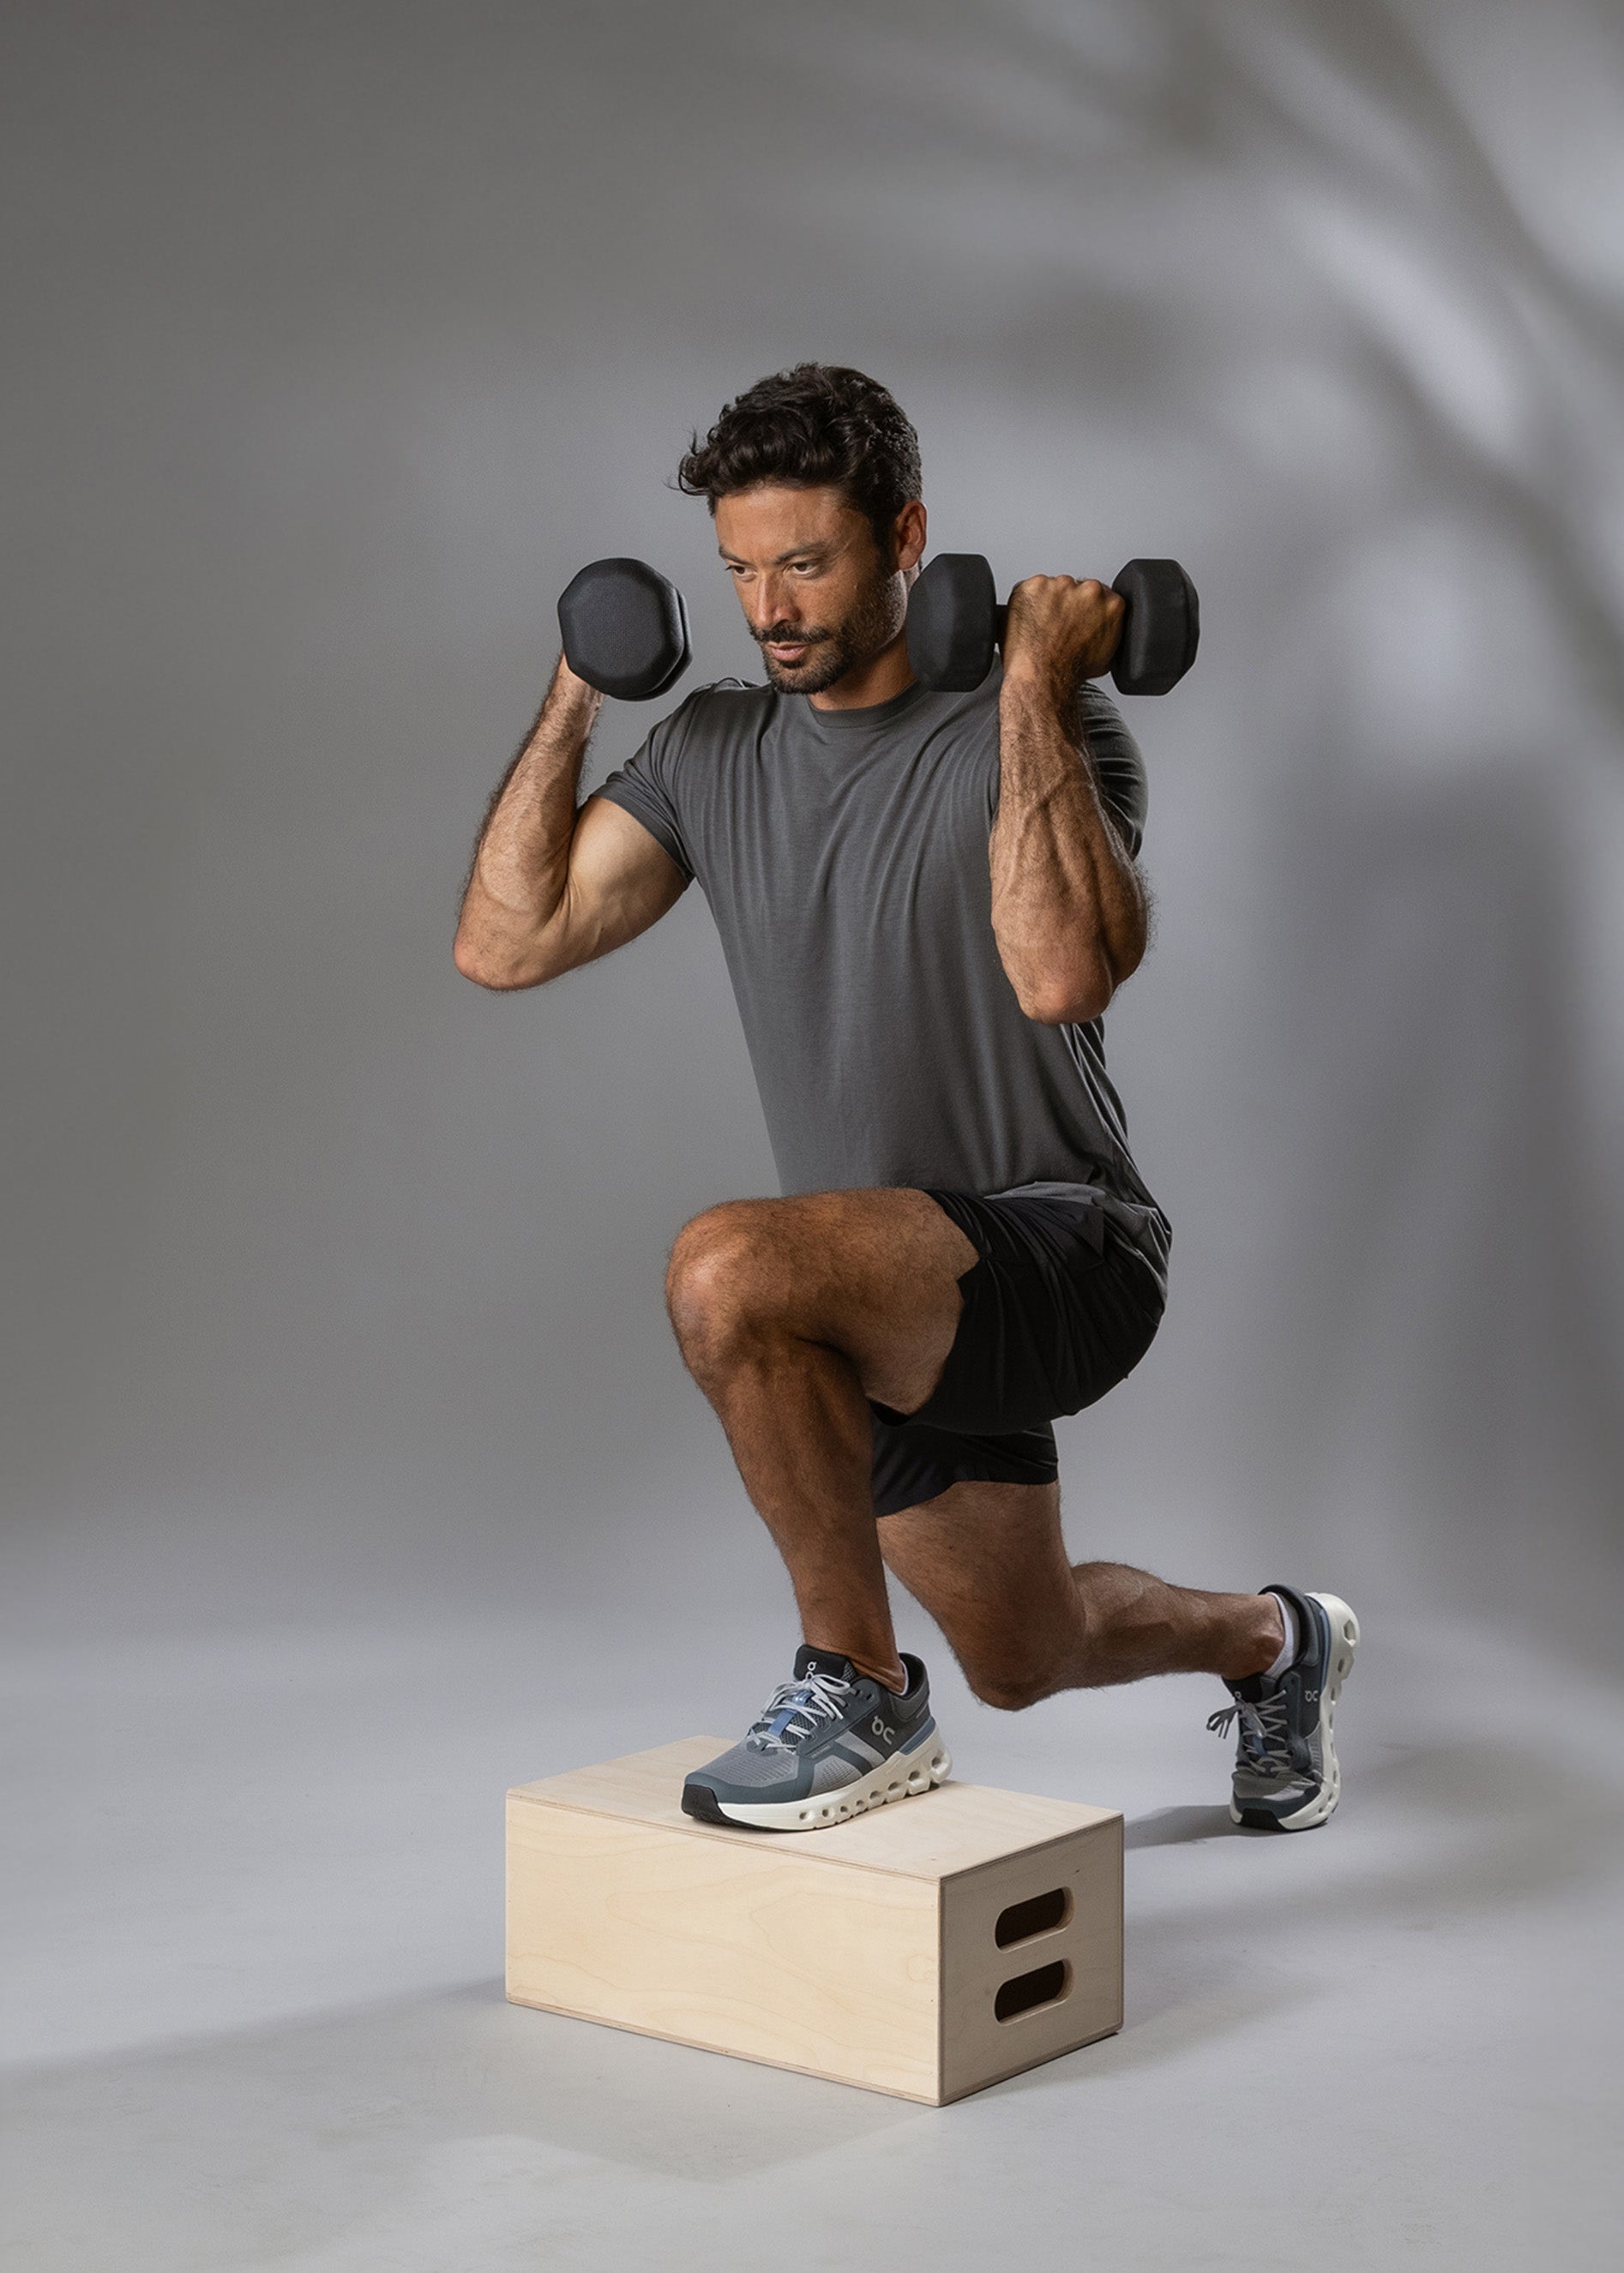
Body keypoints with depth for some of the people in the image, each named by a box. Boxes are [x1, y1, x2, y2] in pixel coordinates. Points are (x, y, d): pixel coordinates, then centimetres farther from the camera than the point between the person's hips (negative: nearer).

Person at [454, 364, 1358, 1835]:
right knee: (1027, 1660, 24)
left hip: (1062, 1248, -7)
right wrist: (574, 701, -2)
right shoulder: (714, 749, 3)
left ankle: (857, 1697, -16)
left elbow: (1062, 972, -34)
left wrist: (1035, 689, -30)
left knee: (729, 1272, -36)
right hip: (896, 1300, 8)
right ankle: (1273, 1642, 57)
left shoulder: (1037, 727, -15)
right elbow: (507, 942, -3)